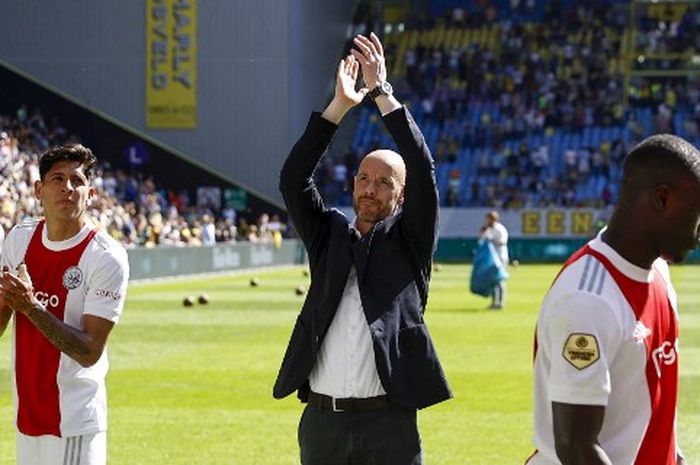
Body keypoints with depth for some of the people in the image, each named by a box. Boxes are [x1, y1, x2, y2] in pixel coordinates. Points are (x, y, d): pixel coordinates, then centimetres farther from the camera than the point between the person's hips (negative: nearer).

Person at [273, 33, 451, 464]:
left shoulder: (409, 240, 6)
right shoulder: (329, 234, 12)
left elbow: (423, 170, -7)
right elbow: (293, 179, -1)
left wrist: (382, 93, -10)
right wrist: (340, 106, -8)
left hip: (388, 422, -3)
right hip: (321, 419, 3)